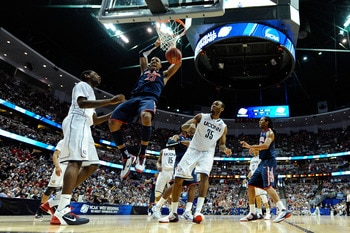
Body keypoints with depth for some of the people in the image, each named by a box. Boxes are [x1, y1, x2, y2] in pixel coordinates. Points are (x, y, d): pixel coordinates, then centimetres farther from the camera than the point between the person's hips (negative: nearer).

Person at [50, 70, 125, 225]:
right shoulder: (82, 85, 6)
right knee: (76, 161, -22)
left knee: (92, 165, 6)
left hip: (84, 126, 10)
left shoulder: (90, 92, 33)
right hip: (76, 122, -10)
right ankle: (62, 212, -30)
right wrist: (110, 101, -20)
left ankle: (62, 198, 5)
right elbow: (81, 103, -16)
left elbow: (95, 120, 33)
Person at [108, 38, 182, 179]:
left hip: (150, 99, -3)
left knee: (146, 117, -41)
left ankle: (142, 154, -26)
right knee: (113, 122, -20)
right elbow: (143, 54, 42)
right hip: (134, 98, 4)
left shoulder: (164, 75, 30)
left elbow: (178, 63, 24)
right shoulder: (144, 70, 37)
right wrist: (155, 45, 46)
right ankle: (126, 156, -7)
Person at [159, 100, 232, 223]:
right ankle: (173, 214, 4)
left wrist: (225, 149, -11)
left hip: (207, 153, 0)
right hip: (193, 150, 0)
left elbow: (221, 144, 13)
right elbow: (183, 126, -6)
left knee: (204, 175, -29)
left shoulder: (223, 126, 5)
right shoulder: (201, 116, 1)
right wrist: (190, 126, -31)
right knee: (178, 179, -6)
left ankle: (198, 211, -30)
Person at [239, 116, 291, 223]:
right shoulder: (262, 133, 22)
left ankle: (283, 210, -26)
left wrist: (250, 146, -25)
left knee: (268, 186, -22)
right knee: (250, 185, 7)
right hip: (263, 162, 10)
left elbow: (266, 146, -24)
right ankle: (252, 213, 11)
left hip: (269, 161, -10)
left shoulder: (270, 132, -6)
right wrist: (254, 149, 8)